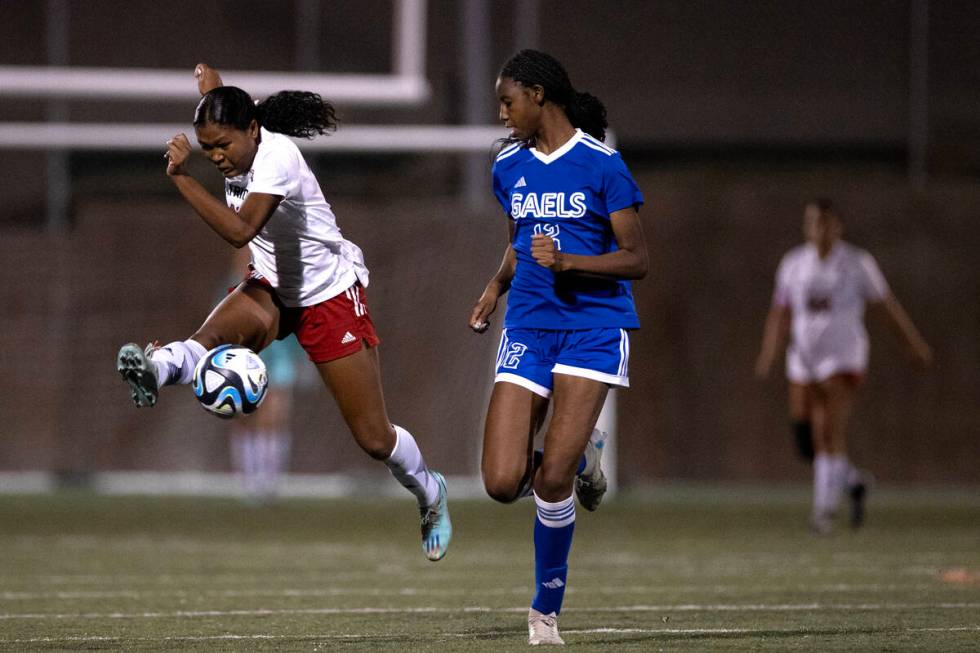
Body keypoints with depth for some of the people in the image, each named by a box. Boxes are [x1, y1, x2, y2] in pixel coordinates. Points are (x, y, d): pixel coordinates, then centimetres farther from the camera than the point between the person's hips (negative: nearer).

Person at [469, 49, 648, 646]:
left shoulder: (601, 164, -7)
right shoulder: (509, 167, 10)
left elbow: (636, 260, -8)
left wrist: (566, 261, -21)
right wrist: (497, 286, 8)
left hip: (593, 326, -5)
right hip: (528, 327, 5)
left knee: (551, 481, -13)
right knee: (503, 483, -9)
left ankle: (546, 610, 6)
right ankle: (581, 458, 25)